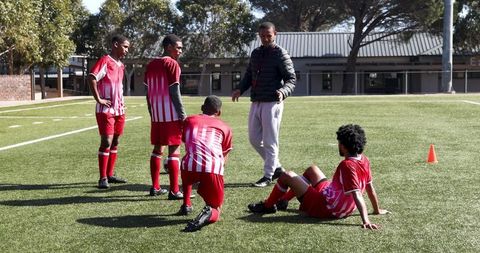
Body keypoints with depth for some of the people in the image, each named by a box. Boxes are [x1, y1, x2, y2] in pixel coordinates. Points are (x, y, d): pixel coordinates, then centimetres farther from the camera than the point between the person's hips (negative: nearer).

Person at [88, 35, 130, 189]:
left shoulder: (120, 65, 15)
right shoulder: (105, 61, -12)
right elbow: (91, 78, -23)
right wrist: (98, 99, -21)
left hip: (119, 110, 9)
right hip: (106, 110, -8)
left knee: (115, 142, 11)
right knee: (106, 142, -9)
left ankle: (110, 175, 19)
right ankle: (103, 178, -3)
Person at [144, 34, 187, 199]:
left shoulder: (151, 65, 14)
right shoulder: (172, 64, -8)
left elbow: (148, 92, 15)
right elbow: (174, 92, -13)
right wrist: (183, 115, -10)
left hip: (156, 115, 7)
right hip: (171, 115, -7)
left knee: (158, 149, 14)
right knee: (174, 150, -5)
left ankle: (155, 187, 18)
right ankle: (174, 191, -5)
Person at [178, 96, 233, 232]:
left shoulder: (189, 120, 26)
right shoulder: (224, 127, 23)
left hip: (191, 167, 1)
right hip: (213, 169, -1)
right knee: (215, 210, 17)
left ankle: (186, 206, 34)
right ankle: (209, 213, -19)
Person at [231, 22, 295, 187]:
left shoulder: (280, 54, -5)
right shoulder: (255, 53, 15)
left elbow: (291, 79, -8)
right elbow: (249, 75, 23)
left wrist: (283, 91, -28)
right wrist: (240, 89, 4)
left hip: (271, 103, -7)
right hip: (256, 103, 8)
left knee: (270, 141, -2)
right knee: (254, 139, 11)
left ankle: (268, 176, 8)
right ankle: (276, 167, 25)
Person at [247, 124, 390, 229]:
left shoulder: (347, 165, -27)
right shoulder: (364, 160, -4)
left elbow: (357, 195, -33)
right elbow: (370, 187, 3)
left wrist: (365, 221, -38)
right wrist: (377, 210, 15)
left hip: (323, 207, -9)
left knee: (287, 176, -4)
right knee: (312, 169, 26)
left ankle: (268, 206, 18)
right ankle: (283, 200, 34)